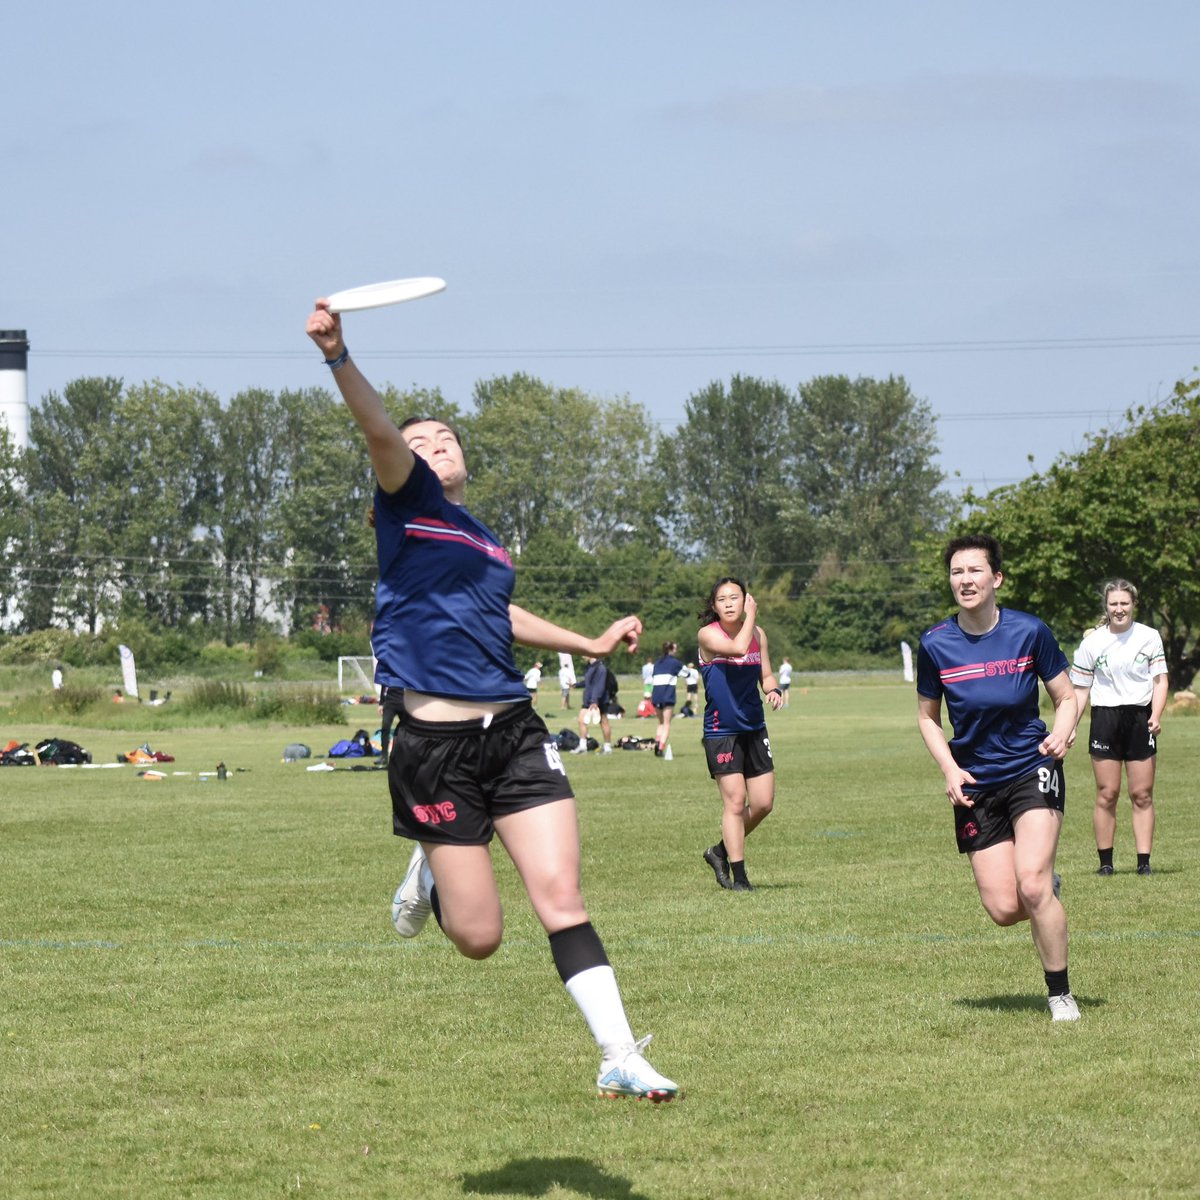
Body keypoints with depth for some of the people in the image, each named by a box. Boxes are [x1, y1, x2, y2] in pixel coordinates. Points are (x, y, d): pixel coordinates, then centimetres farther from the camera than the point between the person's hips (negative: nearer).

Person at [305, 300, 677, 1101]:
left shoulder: (481, 538, 20)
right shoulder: (408, 502, 0)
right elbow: (380, 431, -20)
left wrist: (588, 645, 42)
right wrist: (339, 357, -37)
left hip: (514, 732, 5)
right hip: (436, 743, -5)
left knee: (561, 897, -8)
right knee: (480, 937, -2)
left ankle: (620, 1057, -5)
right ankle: (428, 875, 32)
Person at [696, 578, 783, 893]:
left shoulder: (758, 634, 6)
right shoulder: (708, 634, -11)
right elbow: (738, 648, -28)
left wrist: (774, 690, -8)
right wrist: (751, 616, -15)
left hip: (754, 729, 6)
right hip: (721, 731, -6)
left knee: (763, 803, 4)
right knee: (735, 801, -9)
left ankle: (721, 852, 25)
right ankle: (738, 876, -1)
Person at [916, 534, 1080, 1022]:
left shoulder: (1029, 632, -7)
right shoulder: (935, 644, -4)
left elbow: (1066, 697, 4)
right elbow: (927, 717, 9)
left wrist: (1061, 733, -17)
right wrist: (950, 770, -6)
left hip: (1032, 767, -2)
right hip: (975, 783, 2)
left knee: (1031, 886, -19)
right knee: (1004, 909, -5)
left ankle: (1061, 994, -1)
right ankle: (1048, 892, 33)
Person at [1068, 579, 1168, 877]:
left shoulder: (1149, 637, 3)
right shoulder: (1092, 642, 2)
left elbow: (1160, 680, 4)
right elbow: (1080, 688, 8)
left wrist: (1156, 716, -11)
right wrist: (1071, 727, 0)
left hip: (1140, 718, 1)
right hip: (1105, 718, 0)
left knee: (1142, 794, 0)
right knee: (1106, 794, -2)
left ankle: (1144, 861, 4)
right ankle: (1105, 861, 5)